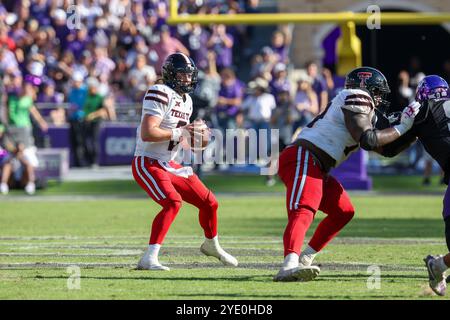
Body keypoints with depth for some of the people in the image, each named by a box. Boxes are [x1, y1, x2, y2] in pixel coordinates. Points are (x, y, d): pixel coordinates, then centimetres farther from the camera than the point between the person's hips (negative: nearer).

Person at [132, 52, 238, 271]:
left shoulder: (186, 101, 13)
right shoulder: (160, 94, -17)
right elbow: (147, 134, -27)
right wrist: (179, 132, -21)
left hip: (169, 165, 9)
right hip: (148, 163, -9)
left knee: (209, 202, 13)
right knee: (173, 202, -31)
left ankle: (211, 245, 41)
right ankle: (149, 259, -31)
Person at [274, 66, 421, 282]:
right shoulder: (357, 98, -5)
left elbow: (386, 148, 28)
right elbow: (368, 141, -15)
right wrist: (402, 128, -6)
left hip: (315, 169, 10)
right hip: (302, 159, -10)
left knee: (343, 212, 17)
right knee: (303, 213, -29)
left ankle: (304, 259, 20)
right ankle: (289, 266, -50)